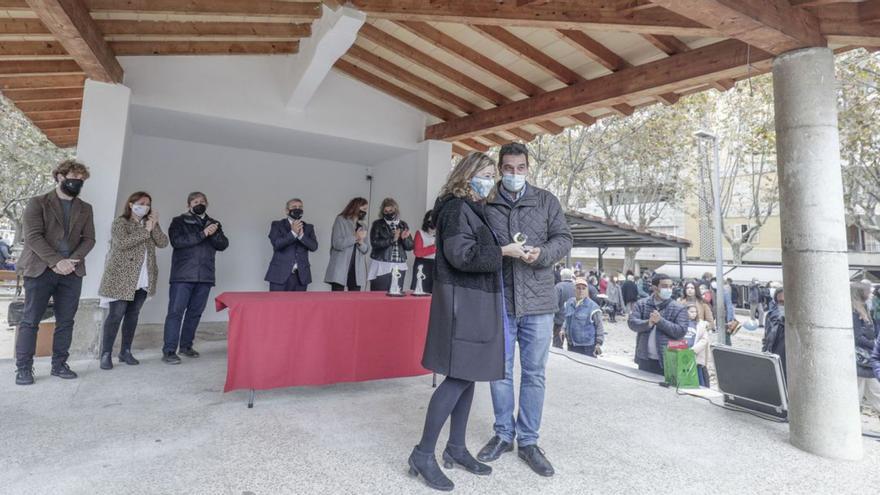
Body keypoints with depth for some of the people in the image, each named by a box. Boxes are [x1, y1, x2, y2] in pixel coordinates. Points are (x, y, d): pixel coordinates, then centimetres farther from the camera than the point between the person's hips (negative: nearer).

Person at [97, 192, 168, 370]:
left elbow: (163, 243, 1)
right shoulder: (120, 222, -2)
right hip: (120, 277, -5)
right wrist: (145, 231, -17)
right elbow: (122, 243, -19)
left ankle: (125, 352, 18)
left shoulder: (150, 223, 14)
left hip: (143, 280, 5)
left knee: (133, 314, 9)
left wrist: (154, 226, -9)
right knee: (116, 315, -5)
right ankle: (105, 354, 3)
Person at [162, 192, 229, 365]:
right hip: (183, 275, -4)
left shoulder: (214, 224, 17)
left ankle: (186, 345, 22)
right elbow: (176, 241, -12)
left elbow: (223, 244, 5)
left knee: (195, 312, 9)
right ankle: (169, 351, -2)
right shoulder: (179, 221, 6)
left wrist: (214, 234, -13)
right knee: (176, 311, -5)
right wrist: (203, 234, -17)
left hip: (205, 276, 4)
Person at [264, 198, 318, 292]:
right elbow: (276, 243, -9)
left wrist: (301, 235, -15)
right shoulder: (277, 225, 7)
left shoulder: (308, 227, 13)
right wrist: (293, 233, -18)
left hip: (301, 276, 2)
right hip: (280, 274, -2)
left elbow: (314, 246, -1)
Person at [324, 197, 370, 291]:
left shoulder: (362, 226, 18)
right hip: (340, 270, -5)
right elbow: (337, 243, -12)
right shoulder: (341, 220, 2)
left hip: (357, 270, 5)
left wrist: (361, 242, -7)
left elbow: (367, 249, 12)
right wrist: (355, 237, -10)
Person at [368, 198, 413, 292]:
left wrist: (404, 238, -10)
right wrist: (392, 239, -17)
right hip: (381, 267, -3)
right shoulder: (377, 224, 4)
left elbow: (411, 246, 10)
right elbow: (375, 243, -10)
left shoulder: (403, 225, 12)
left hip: (399, 267, 3)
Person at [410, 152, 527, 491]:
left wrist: (506, 250, 10)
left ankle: (456, 448, 23)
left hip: (476, 303, 10)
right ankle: (422, 454, 3)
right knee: (458, 378, -8)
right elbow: (460, 255, -22)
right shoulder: (456, 208, -10)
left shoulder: (475, 210, 19)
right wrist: (502, 252, -14)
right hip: (462, 303, -10)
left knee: (467, 376, 12)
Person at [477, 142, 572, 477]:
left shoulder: (546, 201, 7)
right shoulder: (485, 203, 4)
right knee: (500, 371, 11)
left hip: (538, 300, 1)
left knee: (534, 373, 9)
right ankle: (503, 435, 29)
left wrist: (541, 254, -16)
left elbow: (564, 239, 3)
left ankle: (528, 441, 25)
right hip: (498, 299, 0)